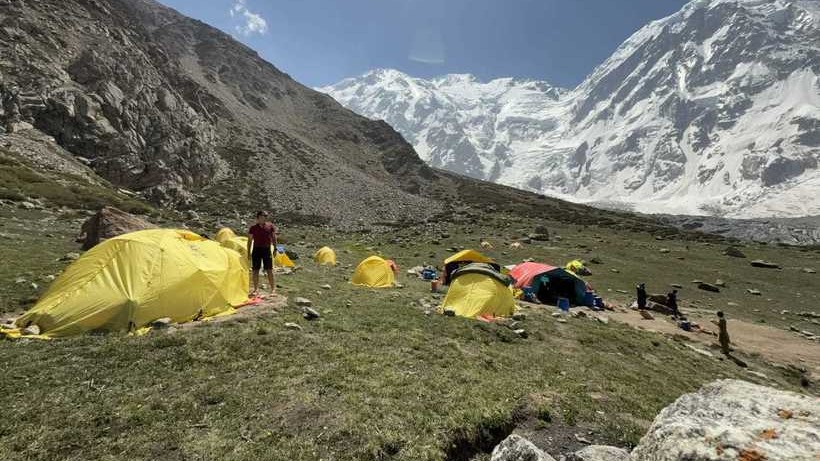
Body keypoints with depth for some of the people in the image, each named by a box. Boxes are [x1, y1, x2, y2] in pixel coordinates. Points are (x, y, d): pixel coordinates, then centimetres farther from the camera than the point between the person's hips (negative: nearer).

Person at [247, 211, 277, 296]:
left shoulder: (270, 226, 2)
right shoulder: (253, 228, 3)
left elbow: (274, 238, 5)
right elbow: (250, 241, 7)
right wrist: (249, 252, 3)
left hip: (267, 249, -1)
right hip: (256, 250, 1)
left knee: (269, 270, 0)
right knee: (255, 270, 4)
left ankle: (273, 289, 8)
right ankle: (256, 289, 15)